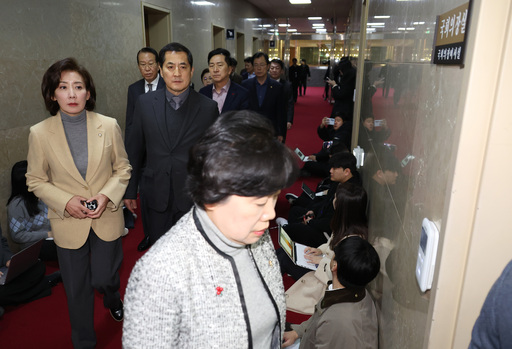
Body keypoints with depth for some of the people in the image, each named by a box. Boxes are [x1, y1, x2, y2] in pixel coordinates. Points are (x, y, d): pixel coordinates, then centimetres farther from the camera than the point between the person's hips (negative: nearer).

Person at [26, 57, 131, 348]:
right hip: (69, 223, 0)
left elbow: (123, 168, 1)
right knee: (77, 290, 14)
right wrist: (66, 201, -16)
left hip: (107, 218, 0)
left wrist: (107, 195, -16)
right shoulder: (39, 133, -9)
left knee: (104, 277, 14)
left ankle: (113, 297, 54)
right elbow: (36, 180, 0)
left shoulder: (109, 126, -8)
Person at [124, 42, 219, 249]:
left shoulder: (208, 107, -6)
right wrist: (130, 191, 9)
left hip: (193, 197, -2)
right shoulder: (145, 103, 0)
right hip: (156, 197, 2)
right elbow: (134, 150, 6)